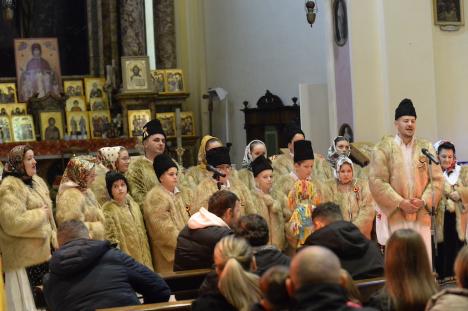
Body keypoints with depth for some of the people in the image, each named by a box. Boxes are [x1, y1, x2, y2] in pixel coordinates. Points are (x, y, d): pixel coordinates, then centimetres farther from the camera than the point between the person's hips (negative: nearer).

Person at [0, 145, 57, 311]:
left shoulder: (36, 182, 13)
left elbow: (48, 211, 23)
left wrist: (52, 233, 10)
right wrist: (40, 214, -15)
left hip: (41, 250, 9)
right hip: (24, 254, -9)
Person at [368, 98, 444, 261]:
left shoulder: (426, 148, 10)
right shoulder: (383, 148, 1)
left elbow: (437, 178, 7)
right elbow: (377, 181, -5)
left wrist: (424, 201, -8)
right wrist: (400, 202, -11)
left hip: (421, 214, 3)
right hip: (395, 214, -3)